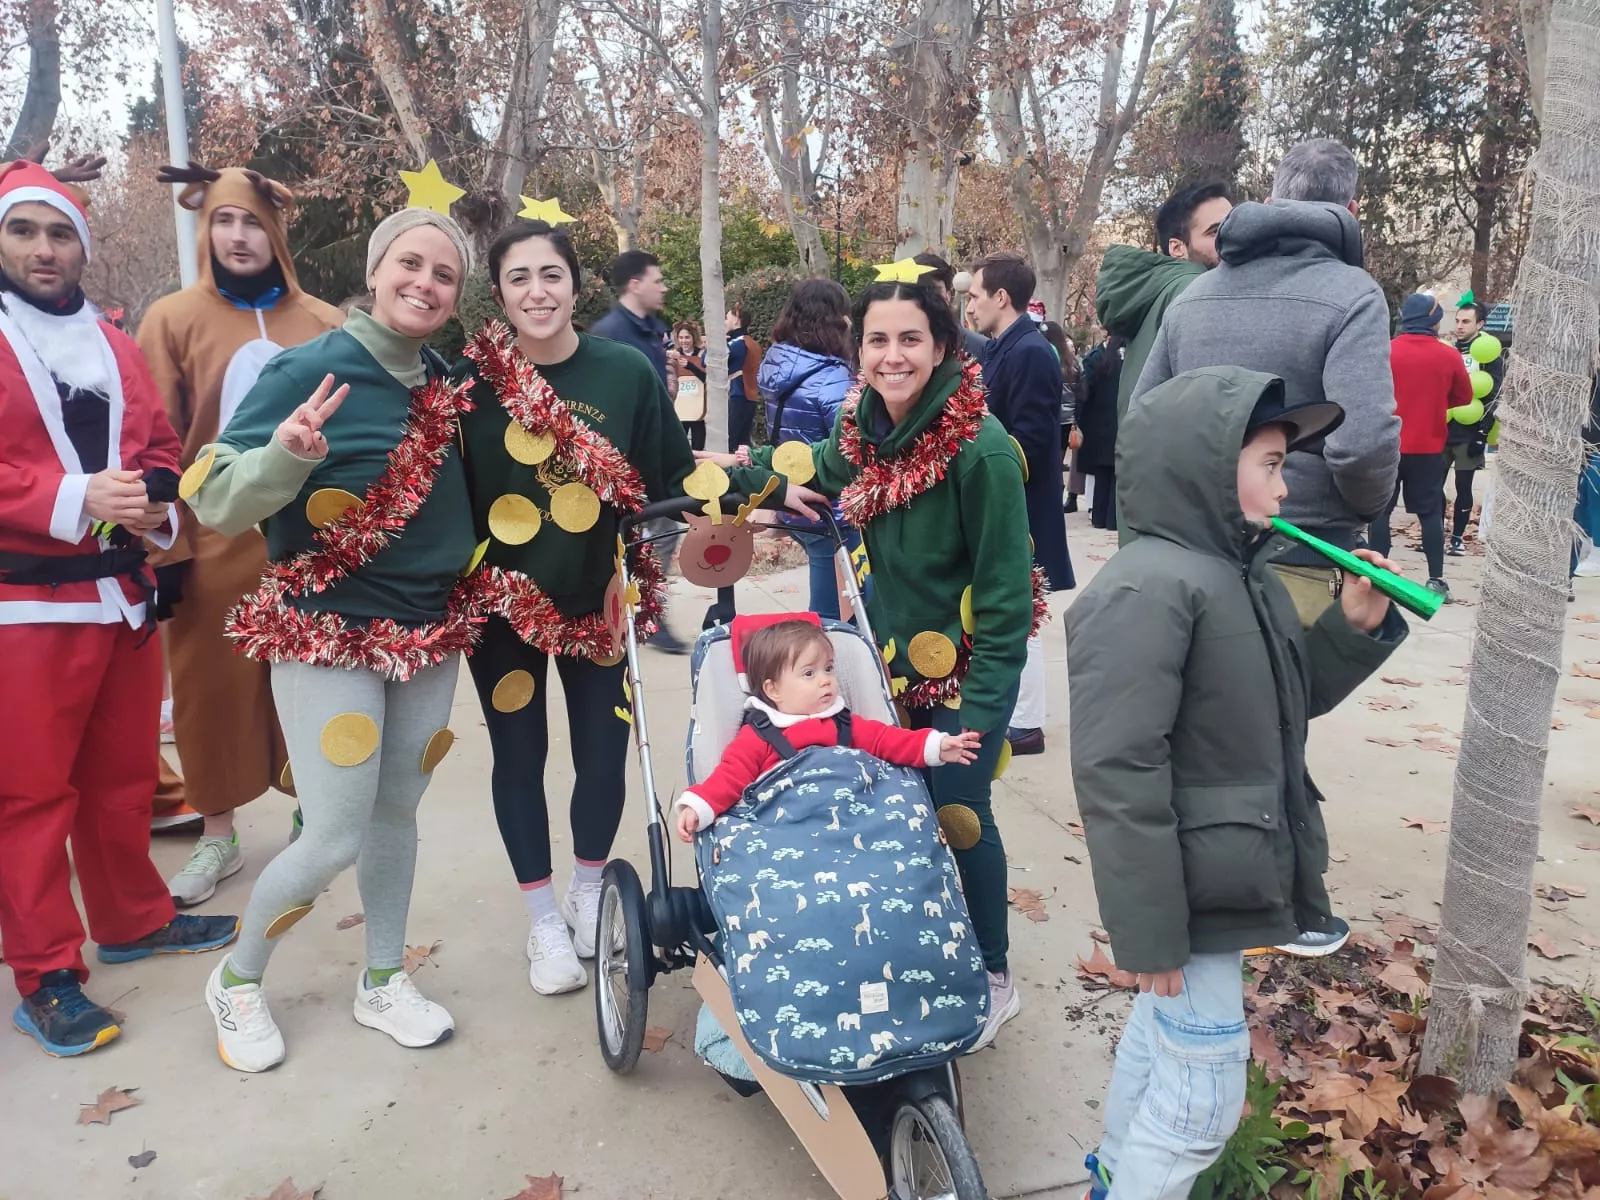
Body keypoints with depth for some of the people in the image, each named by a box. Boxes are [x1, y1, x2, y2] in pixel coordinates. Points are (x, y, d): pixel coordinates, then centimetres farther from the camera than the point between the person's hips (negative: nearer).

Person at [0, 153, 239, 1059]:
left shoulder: (114, 345, 14)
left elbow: (162, 449, 13)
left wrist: (158, 508, -7)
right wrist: (73, 499, -22)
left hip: (124, 589, 6)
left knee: (126, 774, 16)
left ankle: (134, 918, 32)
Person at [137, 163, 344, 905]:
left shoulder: (325, 325, 5)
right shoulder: (172, 320, 1)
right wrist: (162, 546, -5)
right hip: (214, 540, -1)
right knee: (216, 688, 8)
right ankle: (218, 837, 23)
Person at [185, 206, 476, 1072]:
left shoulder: (444, 381, 4)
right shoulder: (312, 369, -14)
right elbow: (215, 502, -17)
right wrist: (286, 454, -34)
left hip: (430, 633, 6)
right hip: (329, 636, -5)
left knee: (397, 814, 15)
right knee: (335, 839, -3)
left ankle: (383, 984, 34)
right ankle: (236, 979, 25)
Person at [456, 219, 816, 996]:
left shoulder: (626, 372, -5)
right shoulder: (473, 378, -8)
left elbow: (676, 476, -2)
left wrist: (767, 487, -10)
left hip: (599, 601, 1)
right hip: (502, 604, 0)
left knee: (603, 757, 8)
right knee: (519, 758, 10)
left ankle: (588, 892, 36)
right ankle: (544, 918, 29)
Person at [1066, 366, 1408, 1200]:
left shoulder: (1245, 576, 6)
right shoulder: (1148, 590, -25)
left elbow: (1284, 706, 17)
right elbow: (1118, 774, -26)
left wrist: (1355, 628, 1)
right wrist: (1149, 928, -22)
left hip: (1224, 876, 10)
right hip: (1193, 894, -10)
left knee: (1157, 1034, 25)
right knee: (1201, 1098, 4)